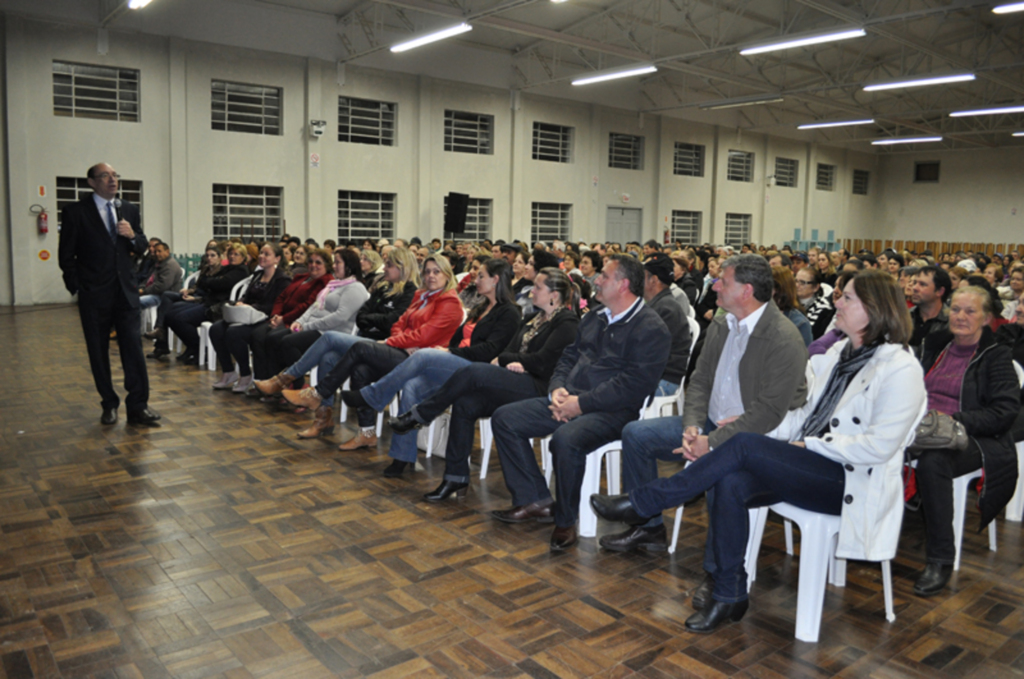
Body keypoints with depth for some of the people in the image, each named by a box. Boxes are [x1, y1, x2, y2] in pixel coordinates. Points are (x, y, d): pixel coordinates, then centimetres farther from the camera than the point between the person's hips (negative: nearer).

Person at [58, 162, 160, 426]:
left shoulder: (129, 210, 10)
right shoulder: (75, 212, -2)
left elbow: (142, 247, 13)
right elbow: (66, 255, 0)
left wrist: (133, 236, -8)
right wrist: (76, 287, -5)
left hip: (126, 291, 2)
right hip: (94, 295, -2)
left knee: (134, 348, -4)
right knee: (98, 352, 7)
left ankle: (137, 406, -1)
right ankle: (109, 405, 19)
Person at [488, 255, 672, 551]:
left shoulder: (651, 328, -9)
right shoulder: (593, 319, 18)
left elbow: (634, 384, -19)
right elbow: (568, 357, 20)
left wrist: (581, 403, -20)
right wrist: (557, 389, -2)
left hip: (612, 410, -8)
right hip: (570, 399, 9)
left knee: (566, 438, -37)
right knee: (504, 418, -1)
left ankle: (565, 520, -13)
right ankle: (535, 500, 4)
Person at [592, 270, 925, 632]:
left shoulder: (900, 369, -11)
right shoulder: (839, 352, 14)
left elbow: (879, 446, -18)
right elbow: (803, 414, 11)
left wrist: (811, 444, -14)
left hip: (850, 484, -7)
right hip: (811, 467, 7)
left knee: (743, 445, -27)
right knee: (731, 483, -24)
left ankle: (640, 504, -16)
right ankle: (729, 595, -10)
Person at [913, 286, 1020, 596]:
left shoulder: (997, 356, 4)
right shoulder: (933, 345, 18)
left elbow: (1004, 412, -6)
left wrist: (953, 419, -18)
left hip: (972, 439, -4)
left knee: (932, 460, -38)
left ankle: (940, 560, -27)